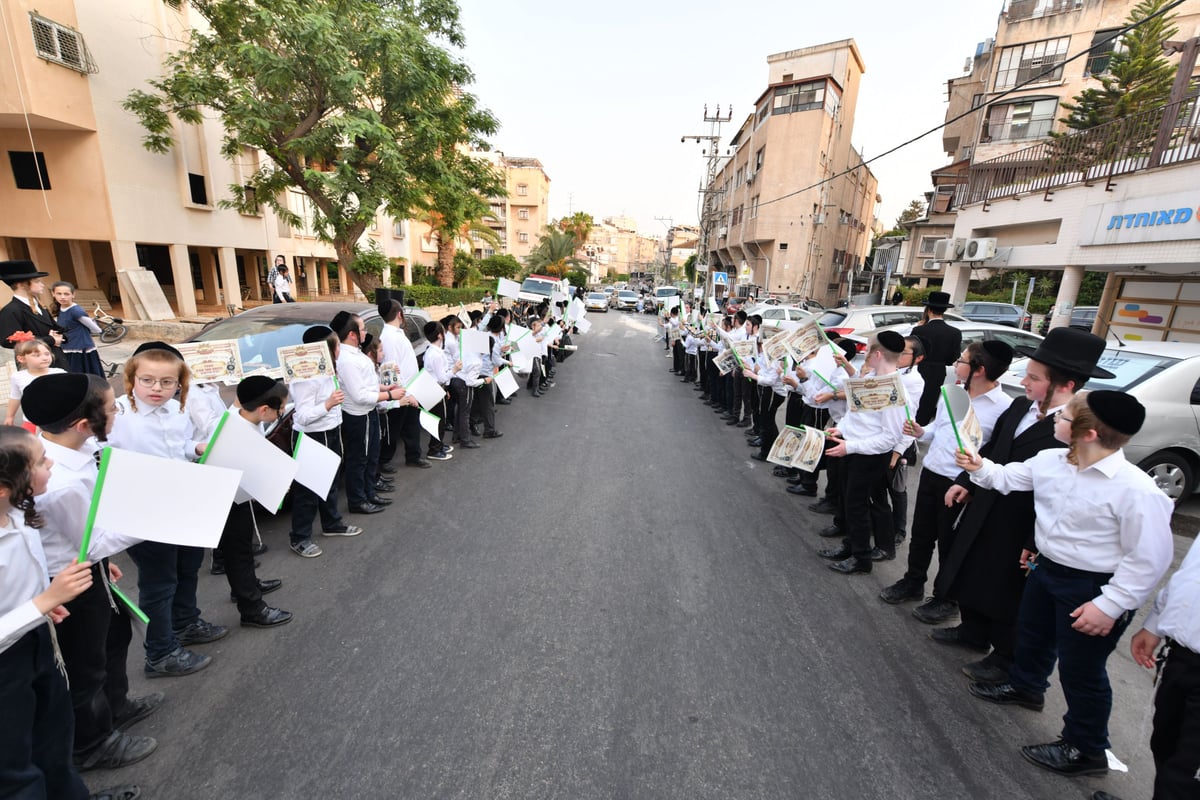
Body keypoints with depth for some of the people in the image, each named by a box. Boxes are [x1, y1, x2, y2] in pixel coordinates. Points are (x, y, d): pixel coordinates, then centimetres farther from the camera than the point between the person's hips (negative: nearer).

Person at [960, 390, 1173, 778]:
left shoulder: (1136, 490, -28)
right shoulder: (1049, 461, -9)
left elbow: (1150, 557, -22)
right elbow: (1008, 478, 12)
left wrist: (1110, 605, -21)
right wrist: (980, 467, -4)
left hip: (1092, 588, -7)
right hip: (1046, 568, 7)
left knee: (1080, 671, 9)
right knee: (1031, 634, 28)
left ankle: (1085, 749, 33)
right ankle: (1025, 686, 56)